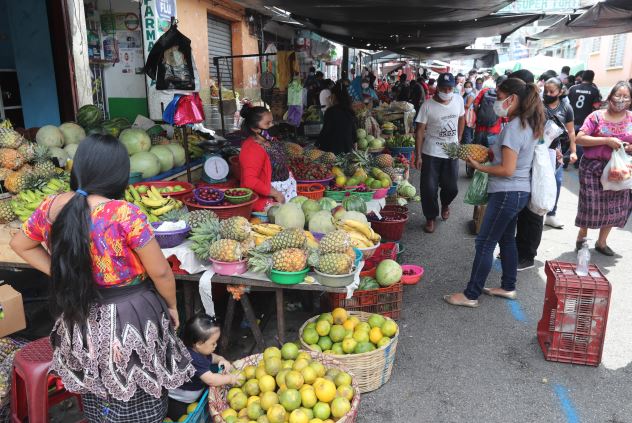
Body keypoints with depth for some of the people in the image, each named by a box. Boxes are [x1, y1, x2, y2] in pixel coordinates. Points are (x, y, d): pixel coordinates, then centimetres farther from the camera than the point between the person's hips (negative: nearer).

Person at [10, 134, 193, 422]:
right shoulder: (124, 214, -26)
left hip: (79, 317, 6)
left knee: (96, 397, 29)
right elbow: (160, 272, -19)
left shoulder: (52, 207, -8)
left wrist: (62, 275, 7)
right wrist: (172, 306, -1)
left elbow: (20, 245, 12)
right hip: (128, 317, -5)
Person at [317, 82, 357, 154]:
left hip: (332, 148, -6)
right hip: (347, 148, 6)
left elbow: (325, 131, -12)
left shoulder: (331, 111, -12)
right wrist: (353, 142, 29)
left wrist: (317, 144, -2)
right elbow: (353, 130, 15)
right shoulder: (350, 112, 6)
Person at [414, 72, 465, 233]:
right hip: (431, 153, -3)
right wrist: (418, 156, -13)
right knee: (429, 188, -1)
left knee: (451, 187, 9)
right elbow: (420, 131, -11)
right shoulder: (428, 106, -12)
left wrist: (459, 139, 11)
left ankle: (445, 204, 43)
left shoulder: (458, 100, -1)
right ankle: (430, 218, 20)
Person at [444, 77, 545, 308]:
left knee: (485, 243, -3)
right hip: (520, 191, 10)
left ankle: (471, 295, 6)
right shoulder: (528, 124, 9)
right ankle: (508, 287, 32)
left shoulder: (513, 128, -20)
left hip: (507, 193, -10)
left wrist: (479, 167, -12)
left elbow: (507, 170, -23)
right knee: (507, 239, 20)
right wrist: (491, 152, 7)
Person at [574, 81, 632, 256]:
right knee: (591, 204, 0)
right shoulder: (597, 116, -6)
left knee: (615, 206, 9)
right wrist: (607, 140, -22)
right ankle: (582, 236, 26)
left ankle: (601, 241, 28)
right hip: (593, 167, -4)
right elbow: (580, 138, -14)